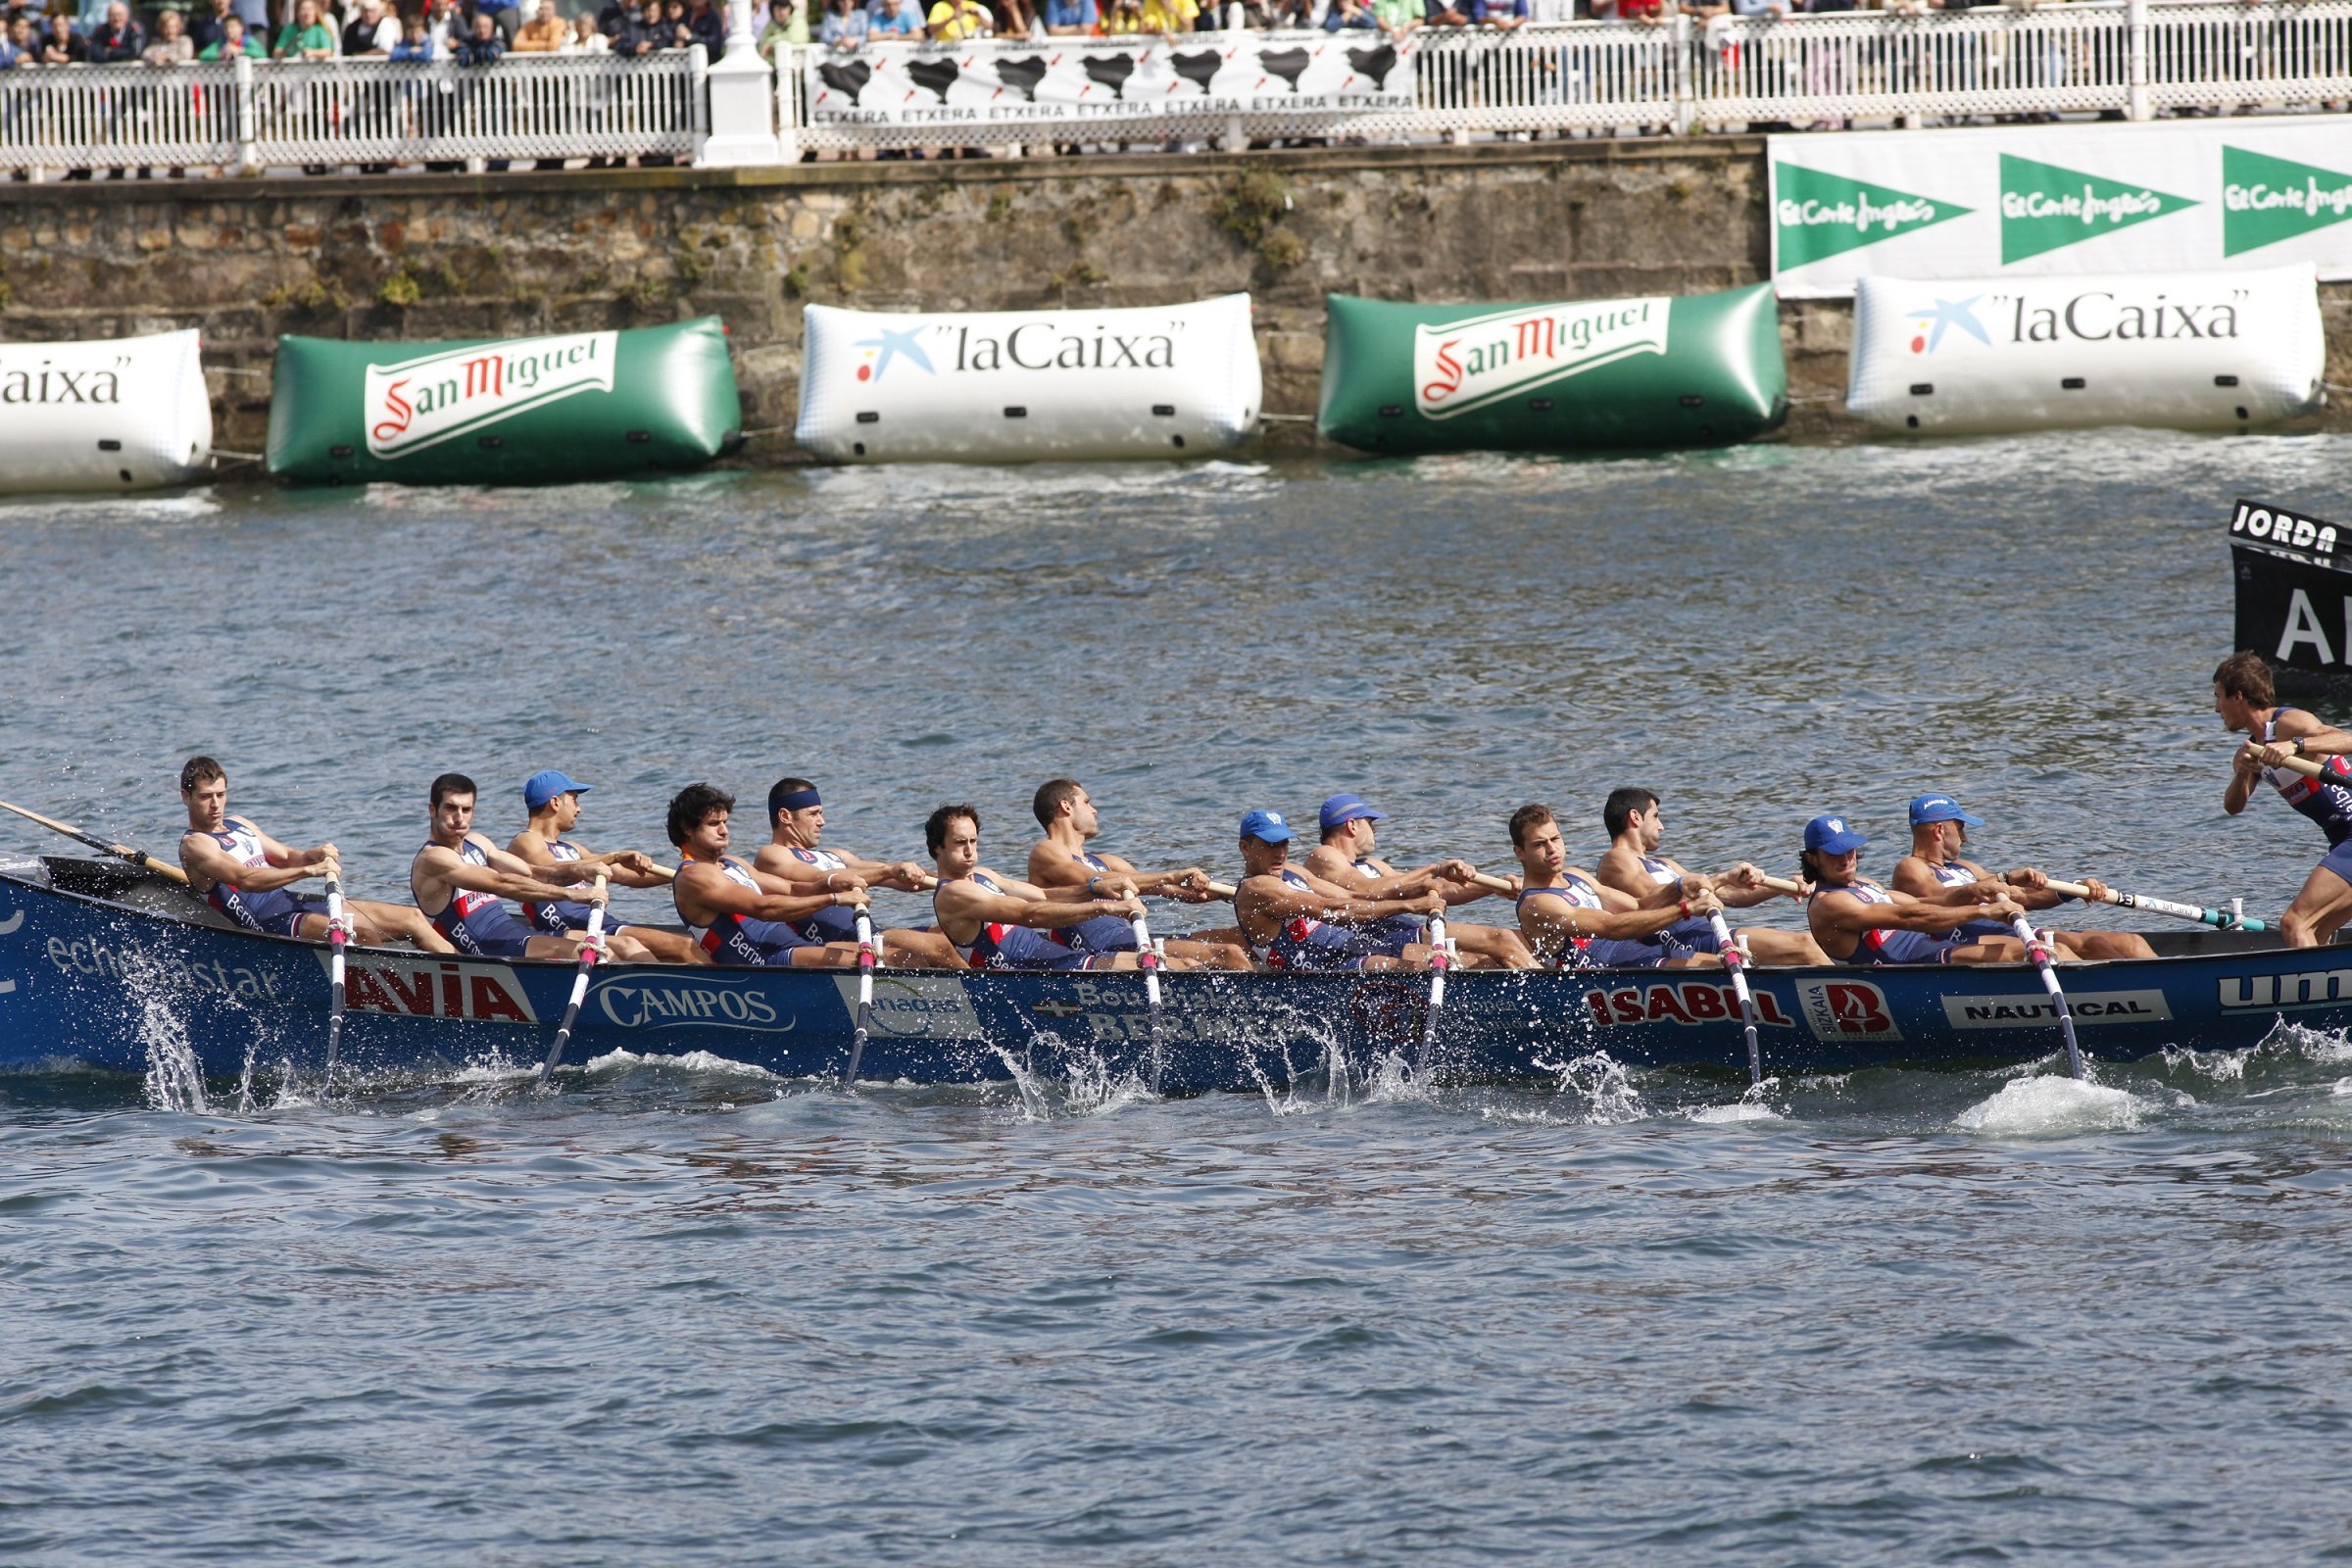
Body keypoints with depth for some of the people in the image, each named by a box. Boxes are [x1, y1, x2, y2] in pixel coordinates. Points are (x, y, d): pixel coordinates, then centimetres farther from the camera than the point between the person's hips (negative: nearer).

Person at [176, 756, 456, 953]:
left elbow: (286, 858, 23)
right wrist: (309, 870, -30)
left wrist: (310, 855, -3)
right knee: (362, 930, -32)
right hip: (269, 920, -9)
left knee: (412, 919, 0)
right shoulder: (194, 845, -6)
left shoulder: (239, 825, 21)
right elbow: (244, 879, -22)